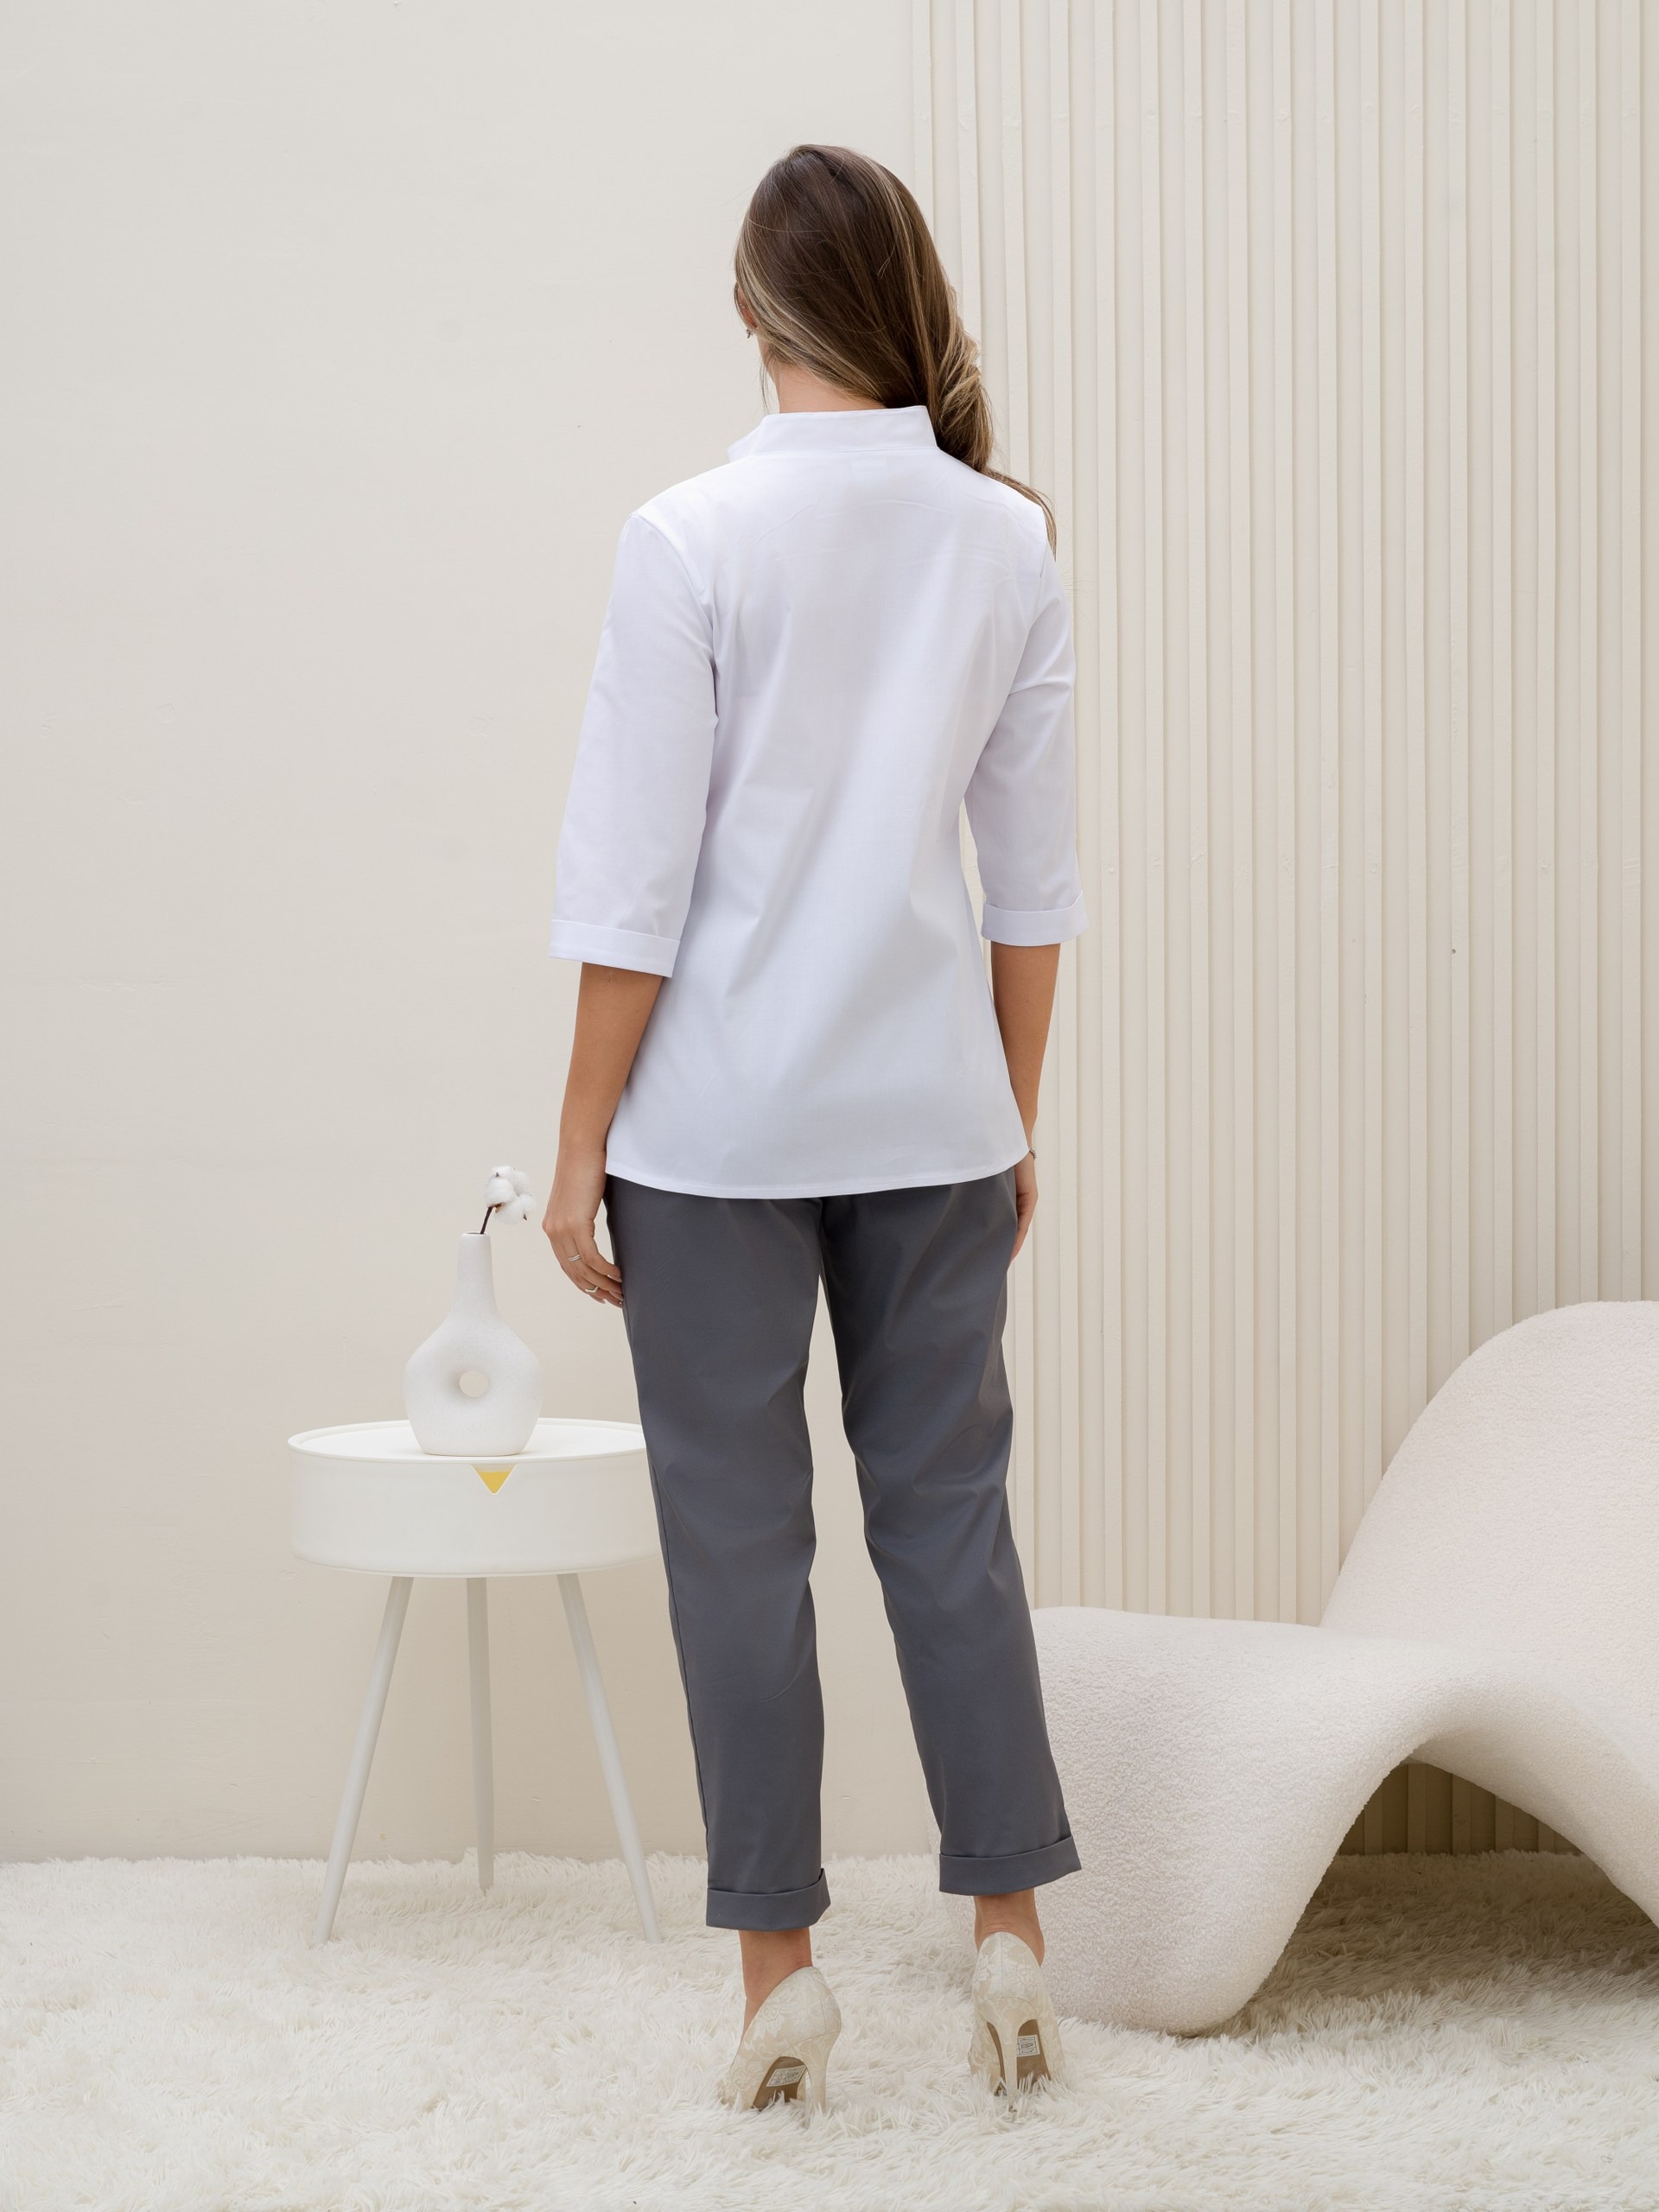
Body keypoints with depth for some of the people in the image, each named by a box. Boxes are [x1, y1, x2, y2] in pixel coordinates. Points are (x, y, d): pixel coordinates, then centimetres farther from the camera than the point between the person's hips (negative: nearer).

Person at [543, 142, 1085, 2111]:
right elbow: (1035, 873, 5)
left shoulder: (694, 539, -11)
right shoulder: (1010, 540, 0)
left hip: (721, 1114, -3)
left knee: (738, 1534, 5)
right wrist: (1015, 1113, 14)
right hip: (929, 1105, 3)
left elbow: (636, 878, -11)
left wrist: (584, 1140, -3)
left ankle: (780, 1968, 11)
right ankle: (1009, 1938, 13)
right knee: (949, 1509, 11)